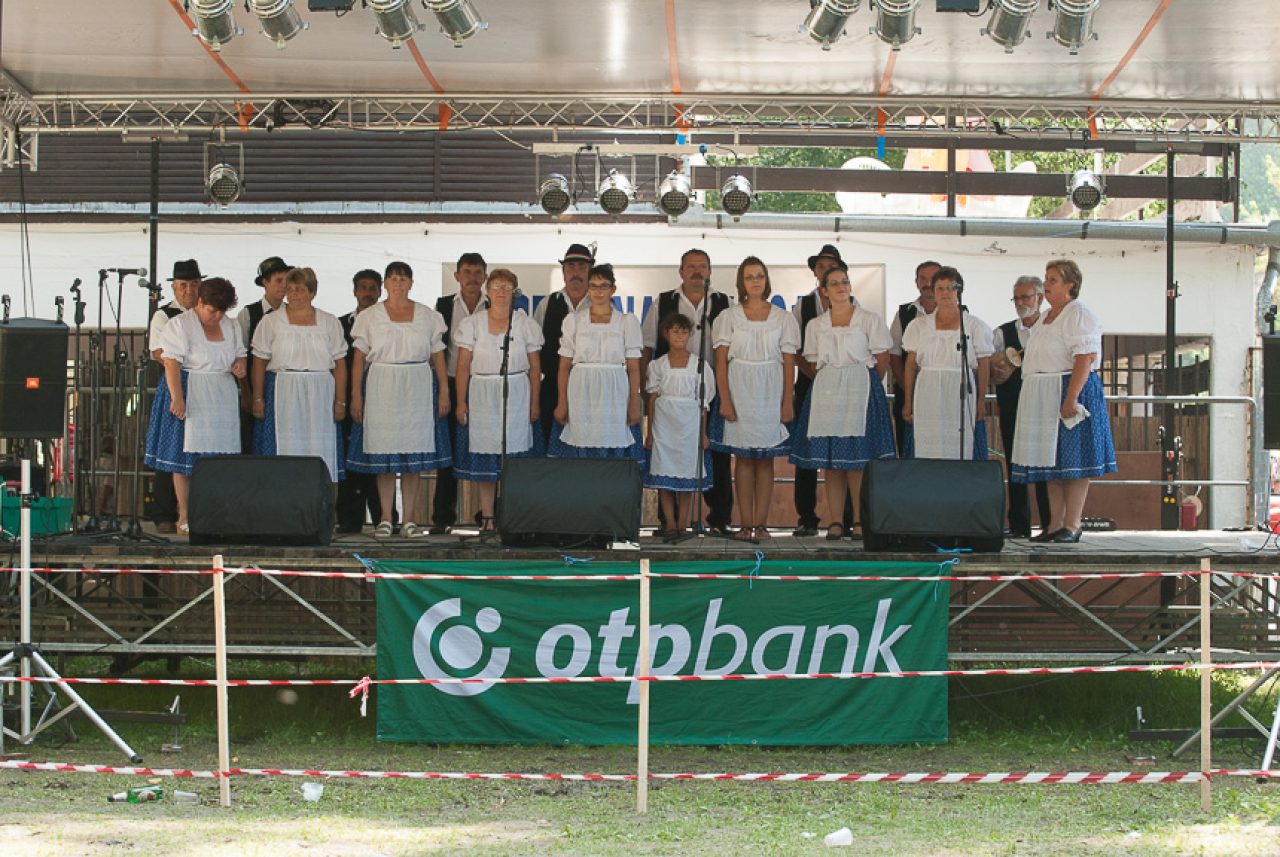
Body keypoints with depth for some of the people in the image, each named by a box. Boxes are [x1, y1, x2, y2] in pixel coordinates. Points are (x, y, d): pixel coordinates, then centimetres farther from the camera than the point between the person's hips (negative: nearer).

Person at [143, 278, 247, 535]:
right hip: (189, 395, -5)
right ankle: (184, 516, 1)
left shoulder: (230, 326, 12)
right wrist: (177, 397, -21)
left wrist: (239, 366, -1)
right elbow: (171, 363, -12)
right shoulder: (179, 325, -6)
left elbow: (239, 354, 23)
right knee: (186, 455, -3)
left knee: (219, 454, -1)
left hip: (222, 396, 5)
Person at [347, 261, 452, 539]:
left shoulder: (428, 316, 8)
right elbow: (359, 359, 4)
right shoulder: (369, 317, 6)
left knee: (413, 457, 0)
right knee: (383, 457, -1)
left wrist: (444, 391, 1)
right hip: (381, 388, -1)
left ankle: (410, 519, 4)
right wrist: (356, 395, -3)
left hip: (417, 390, 1)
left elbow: (438, 357, 8)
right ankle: (385, 519, 4)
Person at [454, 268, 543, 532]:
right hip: (482, 398, 0)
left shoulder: (525, 324, 5)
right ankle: (487, 517, 5)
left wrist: (534, 403, 0)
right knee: (483, 459, 0)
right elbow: (463, 365, 3)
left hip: (516, 398, 0)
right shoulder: (473, 323, 5)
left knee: (515, 457, -3)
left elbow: (535, 367, 5)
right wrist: (461, 402, -3)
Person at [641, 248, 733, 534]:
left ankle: (719, 519, 7)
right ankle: (669, 519, 7)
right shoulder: (663, 304, 9)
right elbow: (646, 349, 9)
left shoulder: (724, 304, 9)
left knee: (716, 456, 0)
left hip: (712, 389, 0)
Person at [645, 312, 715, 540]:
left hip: (689, 425, -1)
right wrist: (649, 432, 5)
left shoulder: (699, 365, 2)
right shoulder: (658, 365, 6)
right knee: (664, 477, 0)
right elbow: (652, 399, 8)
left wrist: (703, 433, 2)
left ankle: (683, 524, 4)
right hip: (664, 424, 1)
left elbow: (703, 402, 4)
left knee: (687, 476, 0)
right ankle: (670, 524, 5)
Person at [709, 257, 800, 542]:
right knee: (743, 458, -1)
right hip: (739, 392, -1)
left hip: (770, 394, 1)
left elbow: (789, 363, 4)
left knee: (765, 460, 1)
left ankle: (760, 523, 3)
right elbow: (721, 361, 0)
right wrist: (725, 400, -9)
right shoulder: (729, 317, 4)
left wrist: (788, 403, -3)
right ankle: (746, 524, 1)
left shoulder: (783, 318, 5)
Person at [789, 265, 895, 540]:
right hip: (825, 392, 3)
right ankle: (835, 521, 1)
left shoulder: (869, 320, 4)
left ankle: (859, 522, -8)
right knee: (829, 461, -1)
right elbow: (813, 363, 15)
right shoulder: (816, 325, 14)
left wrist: (866, 386, 5)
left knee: (858, 460, -10)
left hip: (860, 388, -3)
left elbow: (882, 360, 4)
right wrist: (829, 385, 6)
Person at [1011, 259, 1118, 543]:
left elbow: (1086, 358, -19)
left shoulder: (1079, 315, -9)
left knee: (1072, 461, -7)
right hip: (1043, 397, 9)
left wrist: (1071, 398, -26)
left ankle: (1072, 526, -6)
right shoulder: (1046, 318, 19)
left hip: (1069, 391, -9)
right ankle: (1055, 525, 11)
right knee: (1052, 461, 8)